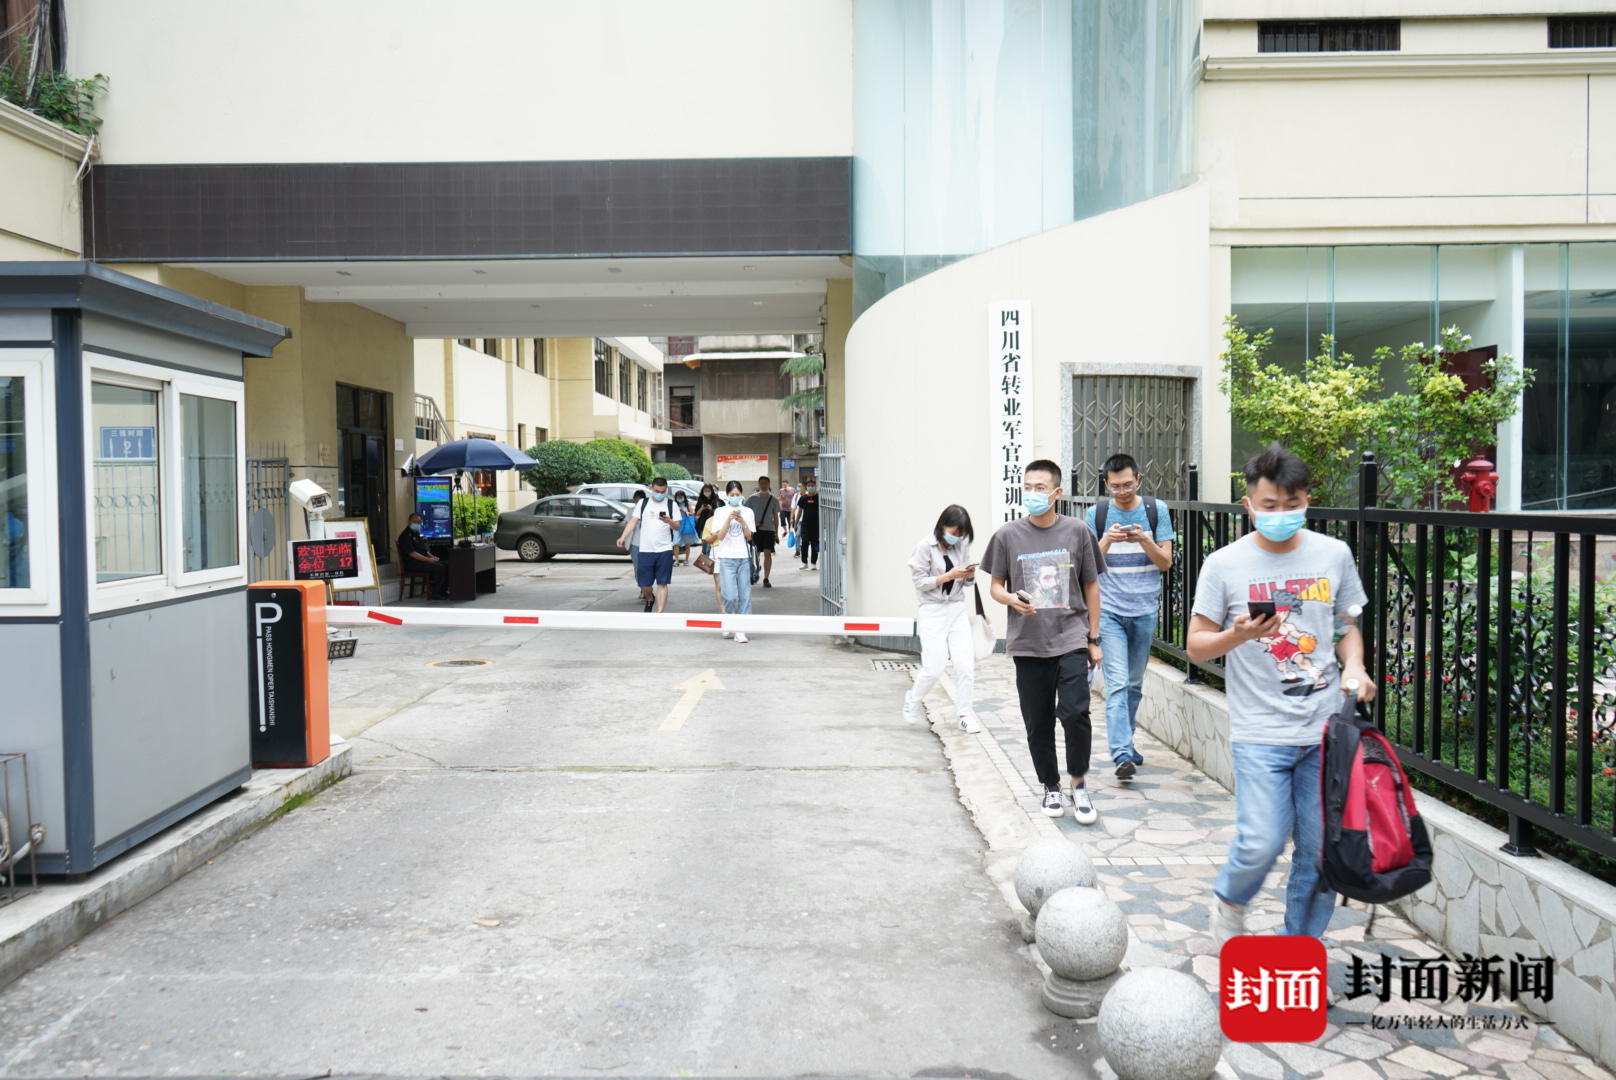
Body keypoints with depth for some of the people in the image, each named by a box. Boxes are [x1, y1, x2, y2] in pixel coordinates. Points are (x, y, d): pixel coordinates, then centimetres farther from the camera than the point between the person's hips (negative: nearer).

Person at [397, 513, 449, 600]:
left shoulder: (416, 534, 22)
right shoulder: (405, 536, -9)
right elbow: (412, 553, -19)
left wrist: (432, 557, 3)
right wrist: (428, 559, -22)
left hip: (423, 560, 9)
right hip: (413, 564, -9)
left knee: (446, 565, -3)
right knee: (439, 568, -26)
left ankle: (443, 591, -2)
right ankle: (435, 594, -19)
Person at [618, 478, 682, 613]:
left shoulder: (672, 505, 5)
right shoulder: (642, 504, 9)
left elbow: (677, 527, 3)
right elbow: (633, 521, 6)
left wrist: (669, 521, -19)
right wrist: (623, 537, -8)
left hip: (664, 550, -1)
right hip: (645, 550, 1)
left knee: (662, 584, -3)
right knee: (644, 582, 5)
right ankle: (650, 600, 36)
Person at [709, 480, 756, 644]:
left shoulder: (748, 512, 8)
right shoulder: (720, 512, 4)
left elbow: (750, 537, 3)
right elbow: (720, 536, -4)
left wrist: (742, 522, -11)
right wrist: (728, 519, -15)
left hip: (744, 558, 2)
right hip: (726, 558, -2)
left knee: (745, 595, -2)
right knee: (731, 595, -10)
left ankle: (740, 630, 3)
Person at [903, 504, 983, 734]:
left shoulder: (962, 546, 5)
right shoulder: (925, 546, -8)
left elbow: (967, 583, 13)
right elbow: (920, 582, -10)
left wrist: (969, 576, -10)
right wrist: (948, 576, -19)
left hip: (958, 609, 4)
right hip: (932, 611, -4)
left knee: (966, 665, -4)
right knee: (933, 669, -5)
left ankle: (965, 715, 9)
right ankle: (913, 700, 23)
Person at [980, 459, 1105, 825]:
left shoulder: (1077, 532, 2)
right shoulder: (1008, 536, 1)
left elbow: (1091, 585, 9)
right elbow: (996, 586, 9)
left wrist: (1094, 638, 8)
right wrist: (1011, 598, -15)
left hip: (1071, 639, -1)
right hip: (1028, 644, 1)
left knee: (1075, 713, -12)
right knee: (1038, 723, 7)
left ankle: (1078, 785, 8)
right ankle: (1051, 787, 26)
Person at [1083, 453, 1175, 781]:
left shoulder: (1156, 510, 3)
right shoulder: (1095, 514, 1)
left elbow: (1166, 562, 1)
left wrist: (1145, 541, -17)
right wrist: (1106, 541, -19)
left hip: (1145, 609, 2)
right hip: (1109, 610, -2)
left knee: (1135, 683, 13)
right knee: (1117, 683, -12)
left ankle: (1125, 741, 29)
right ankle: (1122, 754, -16)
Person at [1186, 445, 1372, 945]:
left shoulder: (1334, 555, 6)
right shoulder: (1225, 564, -3)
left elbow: (1347, 625, 18)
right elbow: (1196, 645, 0)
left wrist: (1354, 666, -1)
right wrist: (1238, 635, -19)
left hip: (1327, 729, 3)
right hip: (1260, 731, -3)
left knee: (1323, 848, 6)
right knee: (1262, 843, -10)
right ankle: (1229, 899, 24)